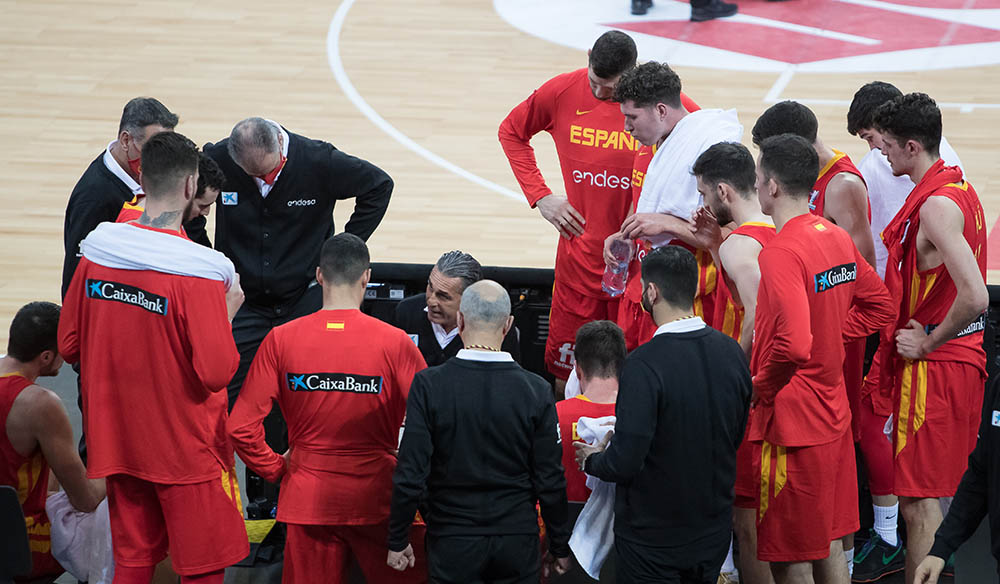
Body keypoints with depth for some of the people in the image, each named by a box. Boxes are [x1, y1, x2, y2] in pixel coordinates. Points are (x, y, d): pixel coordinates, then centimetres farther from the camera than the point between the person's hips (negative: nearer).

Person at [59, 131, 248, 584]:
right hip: (186, 448, -5)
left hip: (116, 441, 5)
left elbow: (69, 347, 4)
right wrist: (227, 310, -7)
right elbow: (217, 374, -22)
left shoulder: (96, 252, -4)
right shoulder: (199, 273, -22)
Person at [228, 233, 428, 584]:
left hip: (307, 499, 2)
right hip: (376, 500, -2)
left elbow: (241, 426, -8)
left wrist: (275, 469, 7)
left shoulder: (281, 340, -6)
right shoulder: (394, 343, -10)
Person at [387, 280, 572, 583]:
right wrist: (560, 547, 10)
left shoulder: (429, 385, -11)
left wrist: (398, 541, 2)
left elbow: (410, 475, -11)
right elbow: (551, 480, -3)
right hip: (518, 544, 1)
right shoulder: (537, 390, -7)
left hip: (452, 543, -1)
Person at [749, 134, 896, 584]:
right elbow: (881, 307, 17)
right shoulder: (838, 238, 4)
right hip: (833, 416, 9)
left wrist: (760, 387, -16)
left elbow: (794, 344, -33)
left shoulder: (781, 253, -22)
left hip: (791, 426, -9)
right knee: (829, 547, 19)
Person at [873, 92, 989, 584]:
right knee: (935, 495, 18)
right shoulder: (959, 188, 11)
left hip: (933, 367, -10)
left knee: (920, 502, -5)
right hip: (961, 359, 10)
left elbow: (975, 297, -31)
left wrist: (927, 343, -17)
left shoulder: (937, 206, -21)